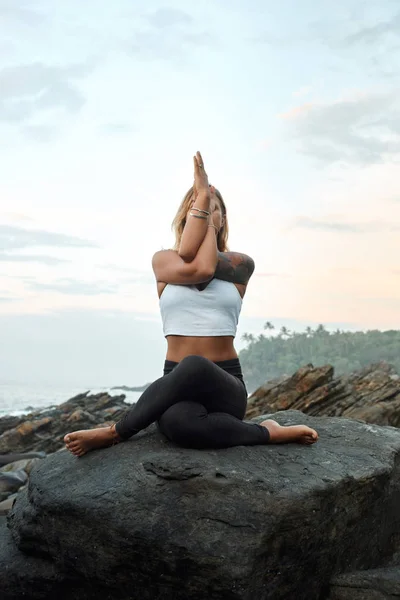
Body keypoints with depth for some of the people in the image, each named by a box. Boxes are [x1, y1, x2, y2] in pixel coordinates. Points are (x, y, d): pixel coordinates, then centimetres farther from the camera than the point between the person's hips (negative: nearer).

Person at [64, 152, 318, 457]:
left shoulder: (241, 264, 8)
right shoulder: (162, 260, 9)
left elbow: (190, 254, -10)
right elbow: (194, 270, -14)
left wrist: (207, 204, 4)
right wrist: (199, 199, -7)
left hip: (225, 384, 1)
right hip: (177, 383, -1)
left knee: (195, 367, -39)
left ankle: (115, 433, -18)